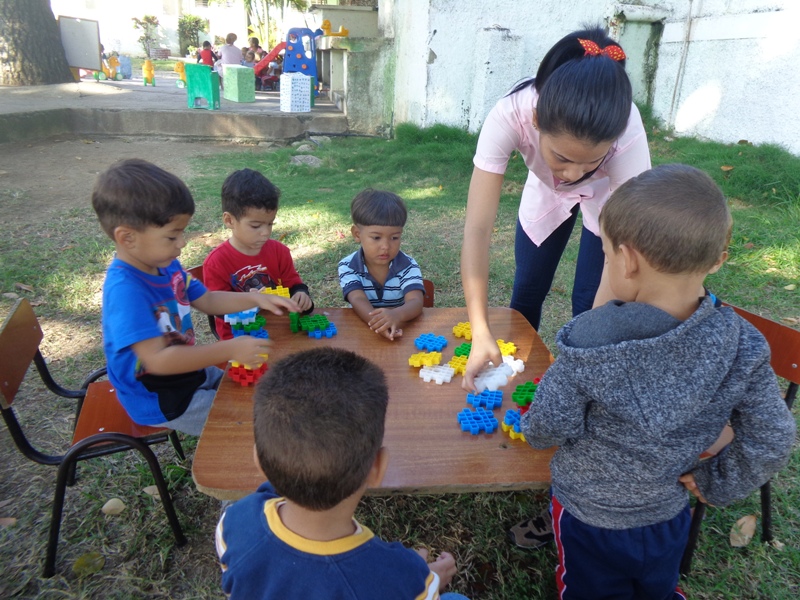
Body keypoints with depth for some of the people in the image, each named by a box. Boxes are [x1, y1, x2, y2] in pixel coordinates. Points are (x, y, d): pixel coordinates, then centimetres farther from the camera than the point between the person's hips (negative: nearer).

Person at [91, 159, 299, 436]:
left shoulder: (166, 266, -3)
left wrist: (255, 298, -4)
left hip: (189, 373, 9)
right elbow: (158, 360, -37)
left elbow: (207, 300, 10)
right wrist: (229, 350, -38)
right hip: (159, 401, -9)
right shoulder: (125, 289, -31)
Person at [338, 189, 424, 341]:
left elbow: (416, 302, -20)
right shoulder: (348, 266, -6)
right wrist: (378, 323, -40)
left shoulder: (408, 266, -6)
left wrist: (397, 315, -42)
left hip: (403, 331, 0)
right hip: (363, 329, 0)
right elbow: (358, 300, -20)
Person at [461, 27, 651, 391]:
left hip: (609, 199, -1)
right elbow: (477, 229, -42)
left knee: (590, 303, -7)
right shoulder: (509, 116, -40)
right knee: (526, 292, 9)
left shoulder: (627, 134, -40)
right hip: (545, 193, 1)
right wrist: (480, 333, -48)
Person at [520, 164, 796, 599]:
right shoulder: (741, 347, -21)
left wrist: (531, 425, -1)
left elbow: (547, 430, -23)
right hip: (668, 518, 3)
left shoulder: (588, 343, -33)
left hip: (587, 517, -3)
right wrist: (714, 484, 2)